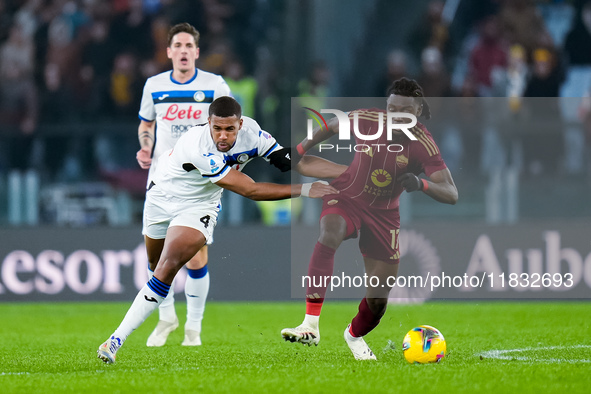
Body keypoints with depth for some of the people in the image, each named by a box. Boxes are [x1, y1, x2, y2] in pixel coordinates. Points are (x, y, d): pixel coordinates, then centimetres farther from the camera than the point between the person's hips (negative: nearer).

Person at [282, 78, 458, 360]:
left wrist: (422, 184, -46)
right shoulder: (366, 119, -17)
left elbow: (451, 194, -27)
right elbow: (332, 126, 6)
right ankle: (311, 326, -42)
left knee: (379, 298, 2)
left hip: (383, 214, 1)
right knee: (329, 236, -37)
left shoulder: (424, 146, -21)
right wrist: (300, 149, 11)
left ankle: (355, 335, 40)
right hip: (346, 199, -1)